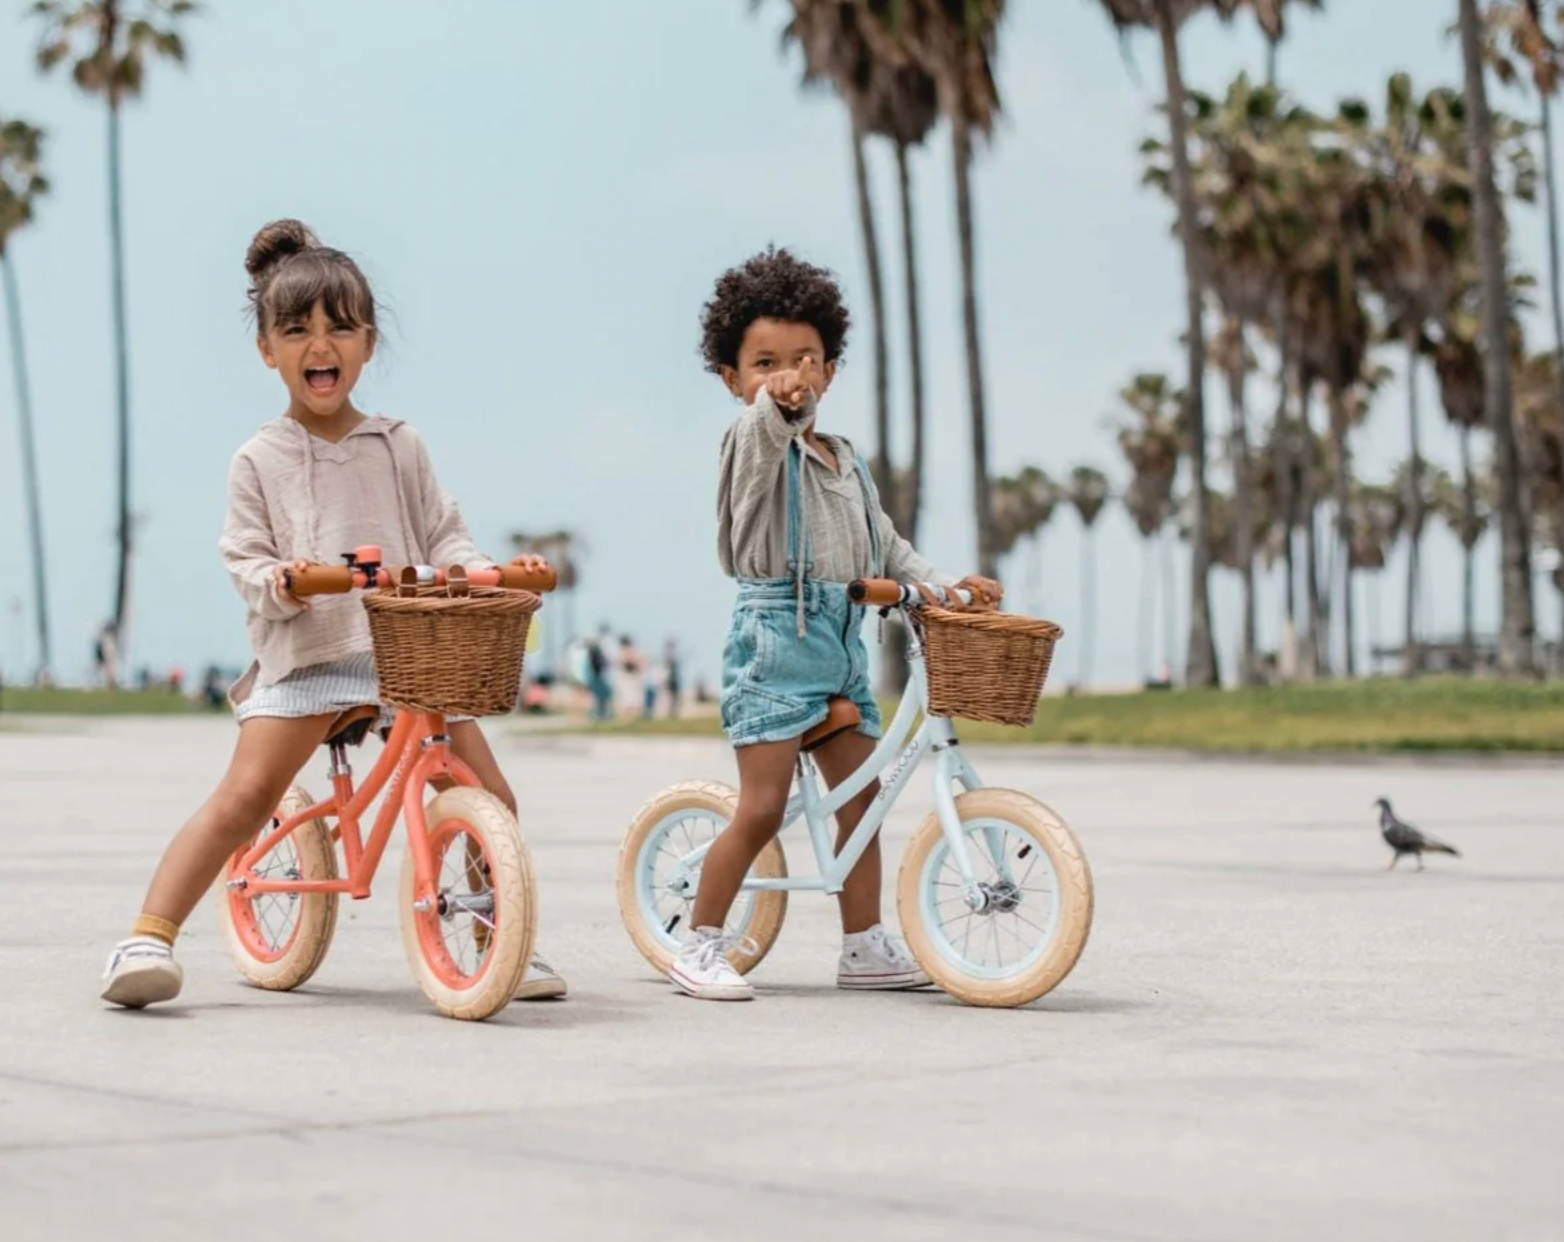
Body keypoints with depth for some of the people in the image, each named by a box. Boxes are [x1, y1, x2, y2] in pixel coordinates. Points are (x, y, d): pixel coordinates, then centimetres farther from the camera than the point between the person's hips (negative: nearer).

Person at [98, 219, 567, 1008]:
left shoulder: (397, 447, 10)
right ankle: (149, 938, -14)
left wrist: (489, 572, -7)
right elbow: (243, 557, 2)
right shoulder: (261, 459, 4)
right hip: (303, 651, -3)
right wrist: (275, 583, -20)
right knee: (244, 796, -16)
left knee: (489, 796, 0)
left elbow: (441, 535, 12)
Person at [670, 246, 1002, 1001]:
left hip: (842, 643, 8)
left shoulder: (844, 460, 19)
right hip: (775, 636, -8)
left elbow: (884, 543, 25)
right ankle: (700, 946, 2)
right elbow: (766, 430, -32)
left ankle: (865, 947, 19)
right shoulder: (753, 442, -7)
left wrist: (942, 587, 10)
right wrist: (780, 403, -55)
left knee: (861, 799, 10)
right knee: (762, 807, -9)